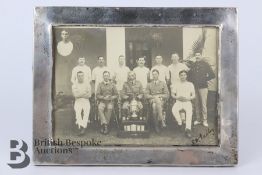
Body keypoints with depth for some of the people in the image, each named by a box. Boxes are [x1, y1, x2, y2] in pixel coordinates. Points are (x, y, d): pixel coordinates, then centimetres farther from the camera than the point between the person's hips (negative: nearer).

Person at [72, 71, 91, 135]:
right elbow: (75, 95, -6)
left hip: (86, 101, 0)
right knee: (78, 111, -33)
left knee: (86, 111, -33)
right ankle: (81, 127, -38)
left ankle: (83, 127, -39)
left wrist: (80, 94, -4)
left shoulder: (87, 84, 12)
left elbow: (89, 95, 1)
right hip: (78, 102, 0)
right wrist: (85, 92, -6)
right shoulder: (74, 85, 9)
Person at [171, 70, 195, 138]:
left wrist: (188, 98, -11)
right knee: (174, 109, -33)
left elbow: (193, 95, 9)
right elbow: (172, 94, 10)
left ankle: (188, 129, -41)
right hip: (178, 102, 1)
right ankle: (180, 122, -12)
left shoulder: (190, 84, 14)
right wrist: (178, 97, -10)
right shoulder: (176, 84, 15)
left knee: (189, 111, -34)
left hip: (187, 102, -1)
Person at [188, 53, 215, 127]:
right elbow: (189, 75, 25)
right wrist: (192, 81, 10)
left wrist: (205, 80, -3)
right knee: (197, 104, 5)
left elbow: (212, 75, -1)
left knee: (203, 104, -6)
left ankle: (205, 120, -1)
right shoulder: (193, 65, 13)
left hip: (203, 87, -4)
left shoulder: (205, 64, 1)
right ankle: (198, 119, 12)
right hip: (194, 87, 4)